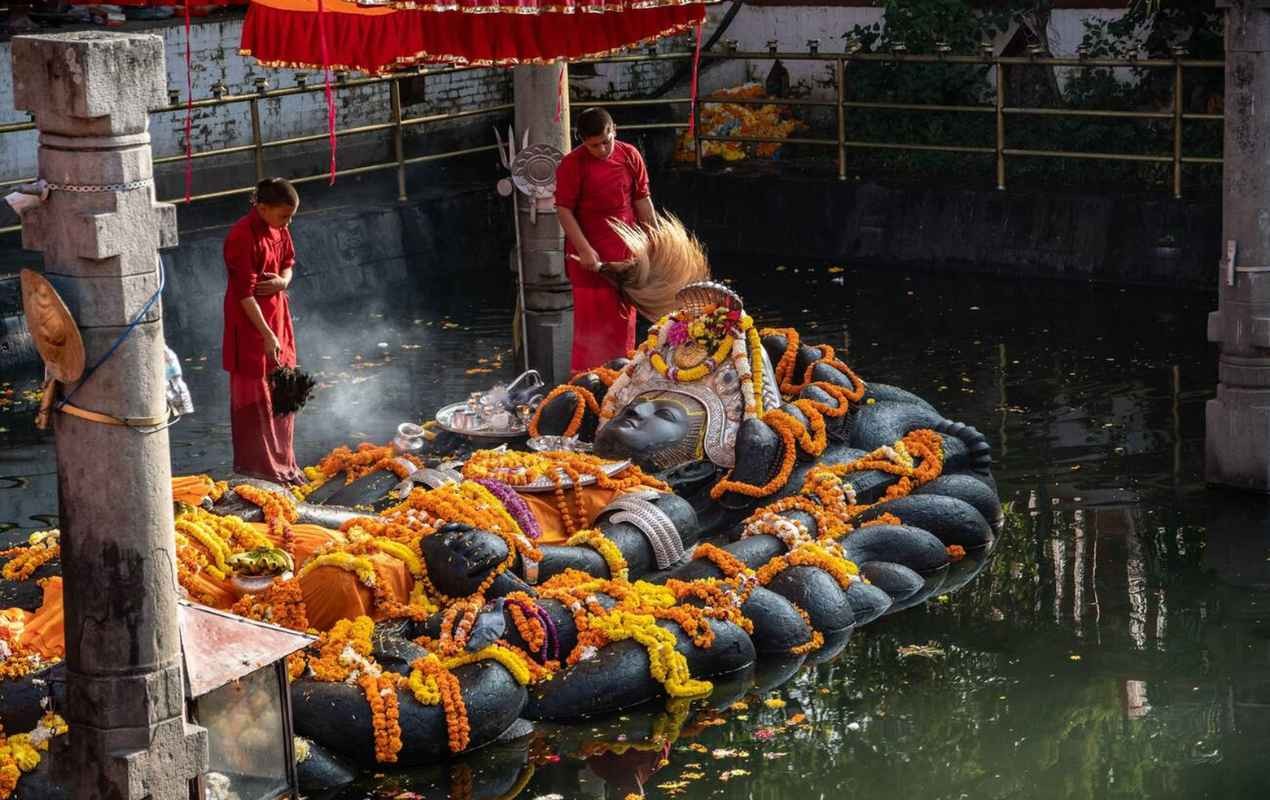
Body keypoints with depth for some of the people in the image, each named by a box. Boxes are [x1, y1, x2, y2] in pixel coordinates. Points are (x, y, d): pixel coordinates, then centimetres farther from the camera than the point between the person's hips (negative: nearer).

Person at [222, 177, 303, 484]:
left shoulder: (278, 229, 1)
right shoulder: (242, 238, -23)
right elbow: (245, 293, -23)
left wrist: (282, 281, -9)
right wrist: (266, 336, -23)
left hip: (277, 317, 8)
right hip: (251, 323, -8)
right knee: (255, 398, 1)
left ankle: (282, 463, 25)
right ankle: (259, 467, 10)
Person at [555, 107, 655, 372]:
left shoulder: (630, 156, 1)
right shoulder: (572, 164, -11)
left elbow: (642, 199, 7)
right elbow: (564, 210, -12)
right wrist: (584, 249, -20)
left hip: (626, 250, 4)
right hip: (590, 254, -4)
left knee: (624, 317, 12)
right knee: (592, 320, -2)